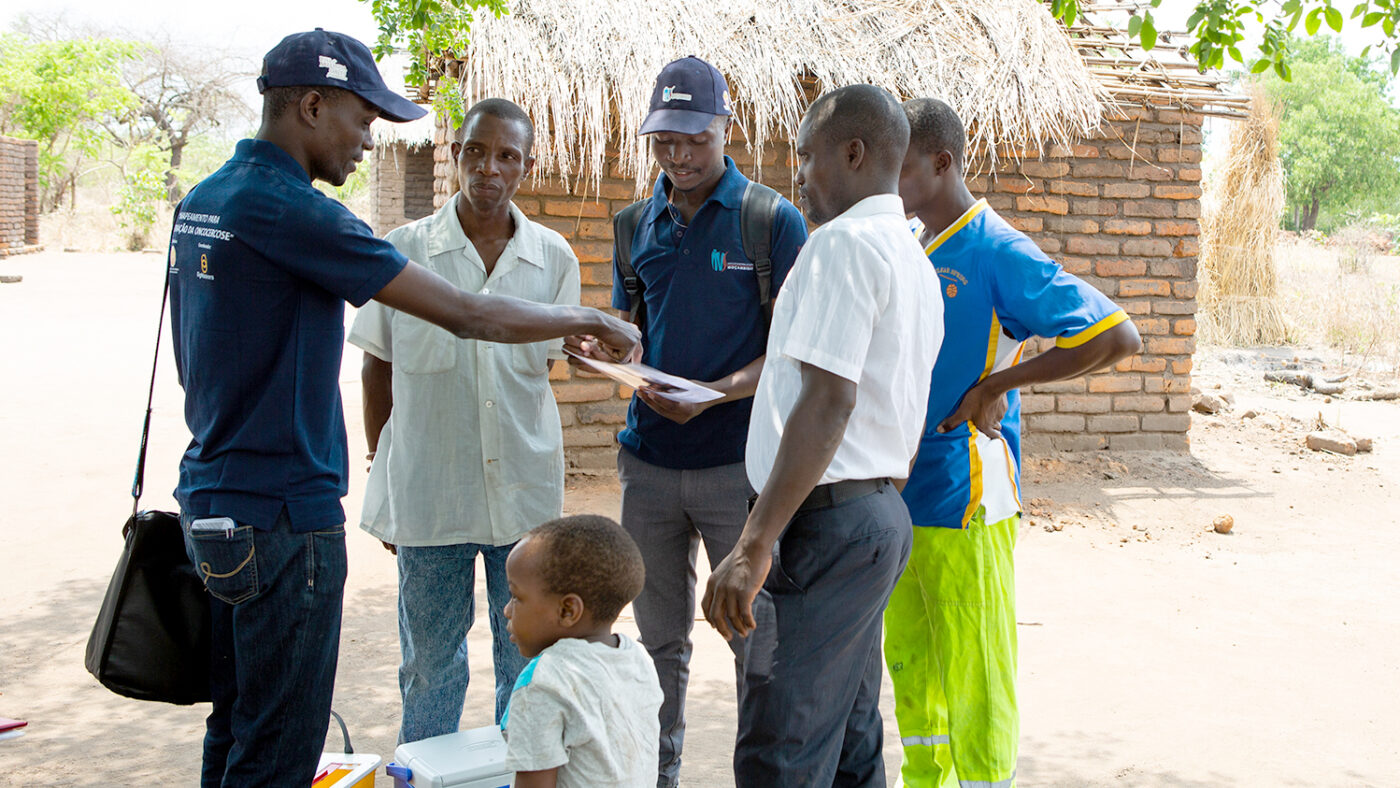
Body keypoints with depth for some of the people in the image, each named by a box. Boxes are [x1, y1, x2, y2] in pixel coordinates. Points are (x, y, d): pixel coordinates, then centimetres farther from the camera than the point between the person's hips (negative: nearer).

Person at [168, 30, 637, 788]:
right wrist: (586, 321, -5)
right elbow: (465, 314, -18)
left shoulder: (200, 201, 9)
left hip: (213, 497, 10)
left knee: (234, 726, 19)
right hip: (280, 514, -9)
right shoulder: (289, 210, -19)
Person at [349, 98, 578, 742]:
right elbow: (378, 368, 6)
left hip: (526, 491, 1)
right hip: (427, 491, -1)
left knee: (528, 664, 11)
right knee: (430, 666, 11)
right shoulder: (403, 249, -2)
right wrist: (381, 475, 7)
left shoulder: (554, 258, 1)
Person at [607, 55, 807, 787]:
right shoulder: (637, 226, 10)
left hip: (738, 461, -4)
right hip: (650, 460, 4)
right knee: (659, 637, 13)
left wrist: (718, 392, -23)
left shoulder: (773, 221, -4)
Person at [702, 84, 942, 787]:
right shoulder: (915, 259, 19)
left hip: (827, 519, -11)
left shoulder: (844, 242, -12)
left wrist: (754, 544, -25)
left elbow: (828, 400, -23)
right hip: (882, 512, 11)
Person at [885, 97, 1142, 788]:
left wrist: (999, 383, -17)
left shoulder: (998, 253, -14)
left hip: (964, 500, -8)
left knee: (972, 679, 3)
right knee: (908, 666, 18)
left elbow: (1117, 337, -17)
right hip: (897, 493, 8)